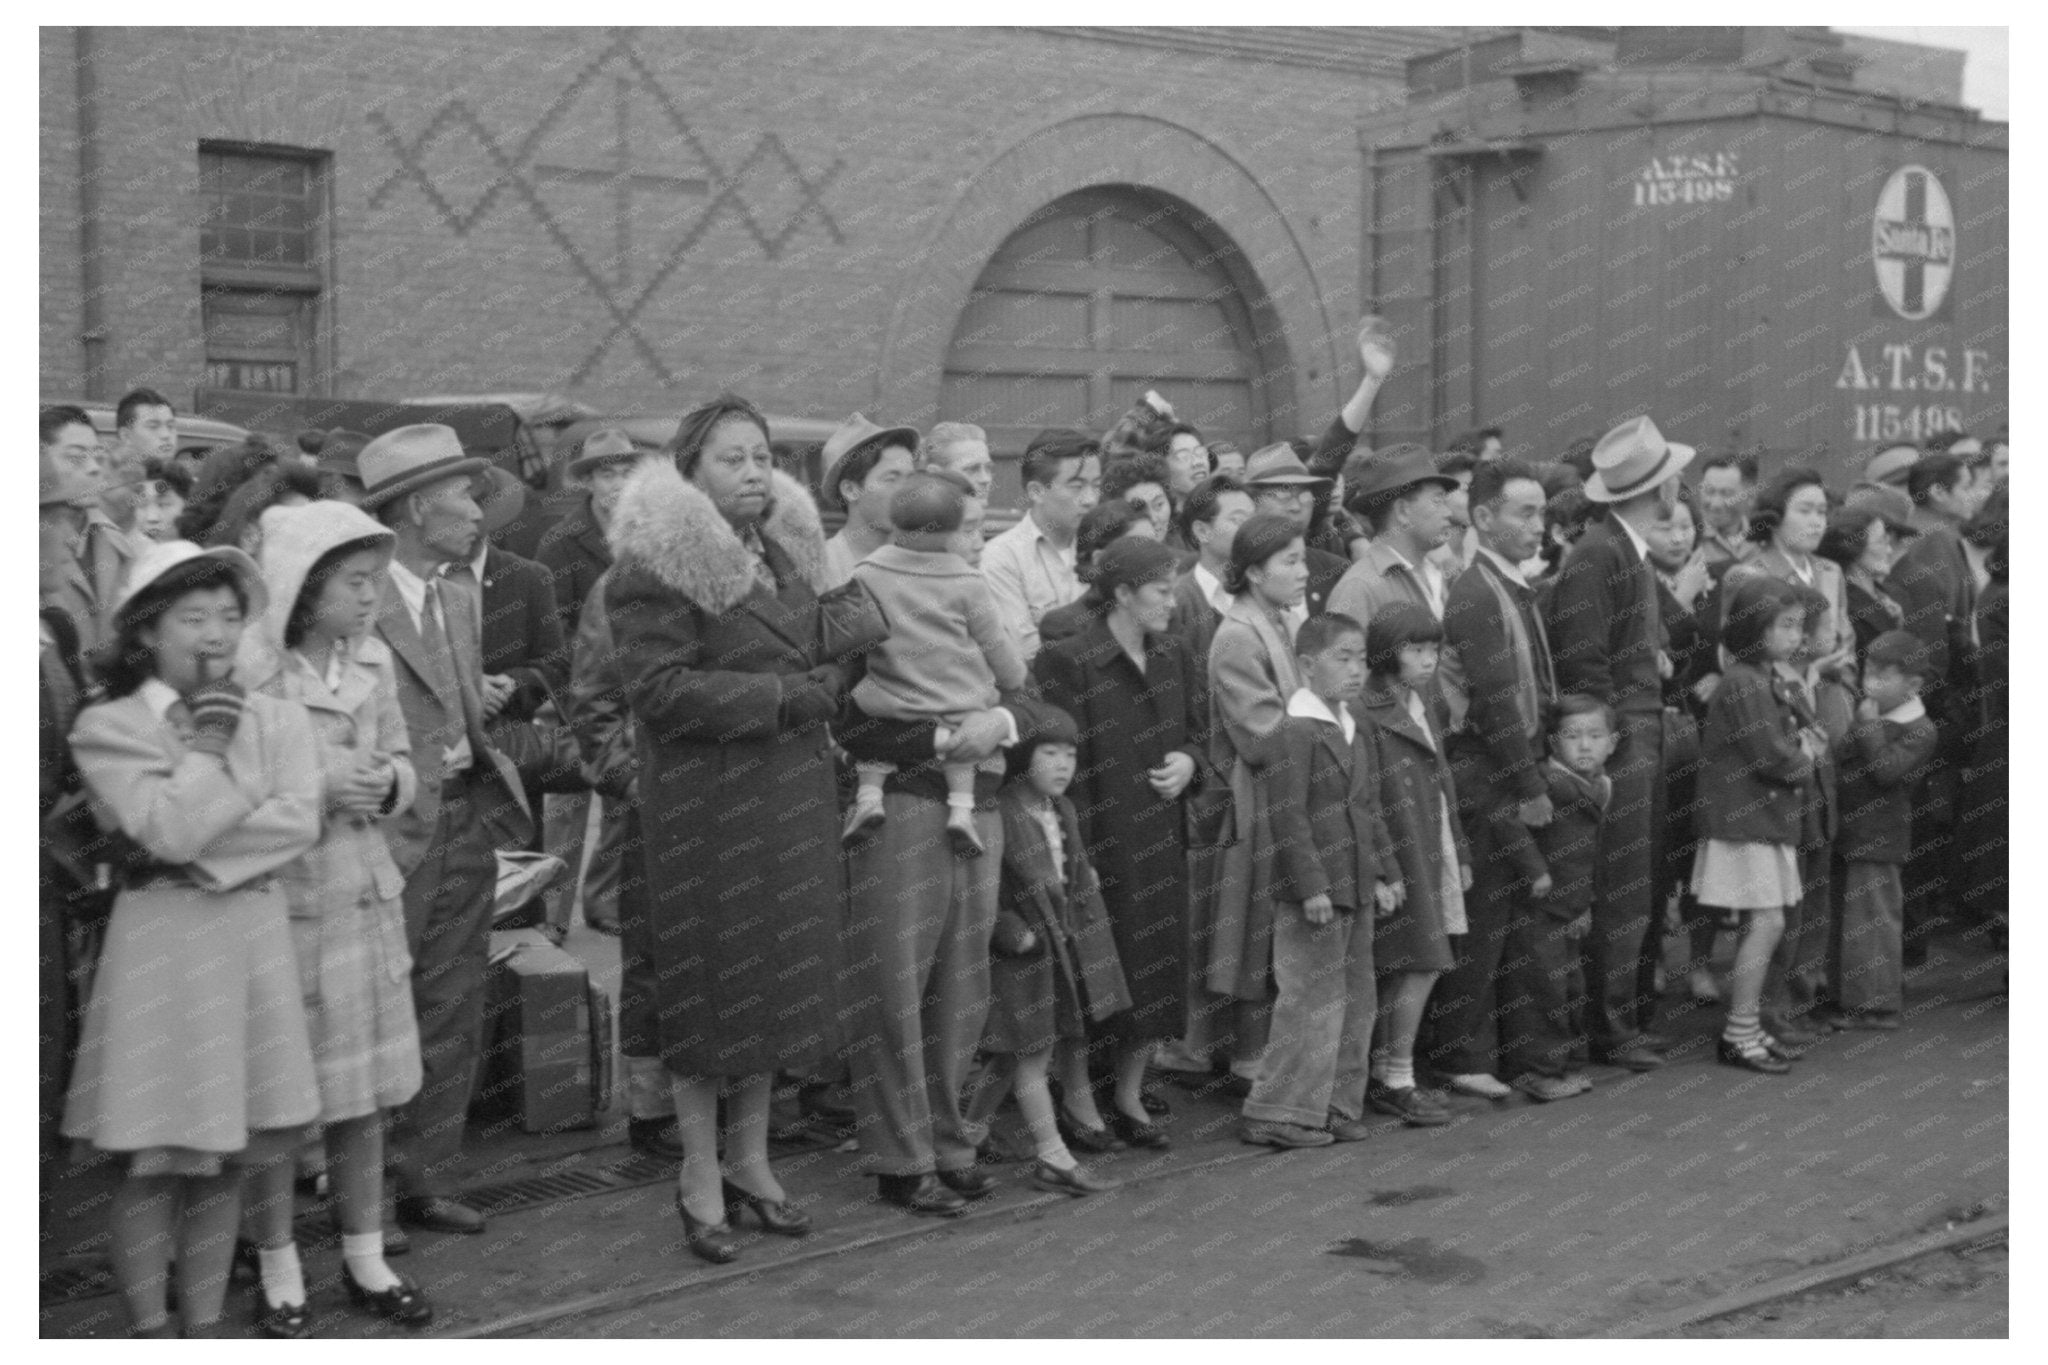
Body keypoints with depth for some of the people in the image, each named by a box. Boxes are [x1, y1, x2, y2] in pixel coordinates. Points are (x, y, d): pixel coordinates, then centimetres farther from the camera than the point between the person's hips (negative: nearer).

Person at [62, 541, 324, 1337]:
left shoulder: (276, 720, 8)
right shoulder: (108, 727, -3)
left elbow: (301, 821, -7)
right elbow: (172, 830, -15)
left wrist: (203, 855, -12)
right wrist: (209, 740, -9)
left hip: (253, 935, 4)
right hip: (160, 939, -4)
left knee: (224, 1158, 9)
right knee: (153, 1159, 0)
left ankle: (204, 1325, 18)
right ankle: (148, 1330, 10)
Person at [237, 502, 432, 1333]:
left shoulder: (372, 660, 6)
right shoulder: (245, 669, -14)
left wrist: (385, 782, -6)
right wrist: (313, 783, -20)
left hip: (364, 891, 6)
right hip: (276, 900, -6)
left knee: (365, 1091, 12)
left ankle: (365, 1260, 26)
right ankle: (278, 1275, 18)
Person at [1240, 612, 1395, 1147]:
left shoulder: (1358, 734, 14)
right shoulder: (1295, 733, -14)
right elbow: (1287, 817, -18)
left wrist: (1382, 874, 14)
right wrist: (1311, 886, -21)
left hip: (1356, 891, 9)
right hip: (1311, 895, -9)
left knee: (1356, 1002, 12)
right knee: (1312, 1002, -6)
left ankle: (1338, 1106, 22)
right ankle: (1276, 1114, 2)